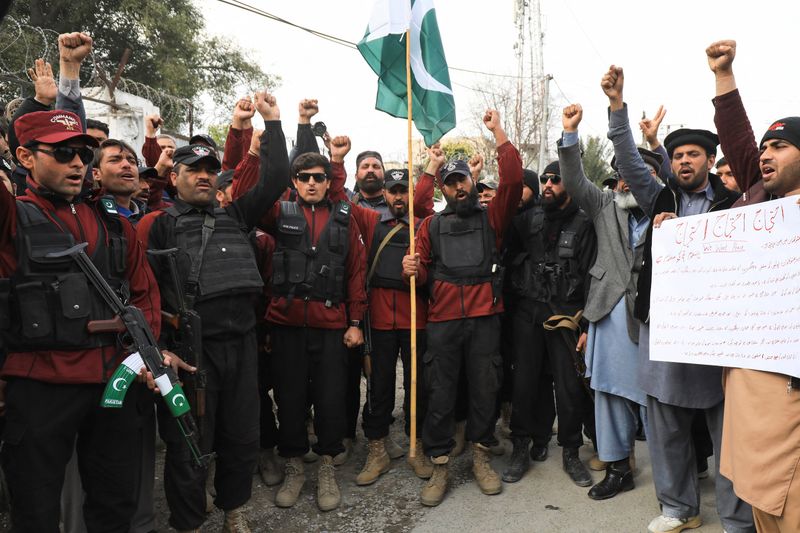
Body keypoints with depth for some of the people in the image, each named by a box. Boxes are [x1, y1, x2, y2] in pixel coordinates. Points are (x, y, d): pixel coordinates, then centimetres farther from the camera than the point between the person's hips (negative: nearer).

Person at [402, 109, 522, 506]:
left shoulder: (491, 218, 10)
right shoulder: (431, 225, 12)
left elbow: (513, 180, -4)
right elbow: (423, 271, 10)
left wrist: (498, 133, -3)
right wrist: (414, 270, -14)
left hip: (484, 317, 0)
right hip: (443, 320, 0)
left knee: (485, 388, 7)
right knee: (441, 393, 3)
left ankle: (480, 457, 26)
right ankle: (439, 467, 14)